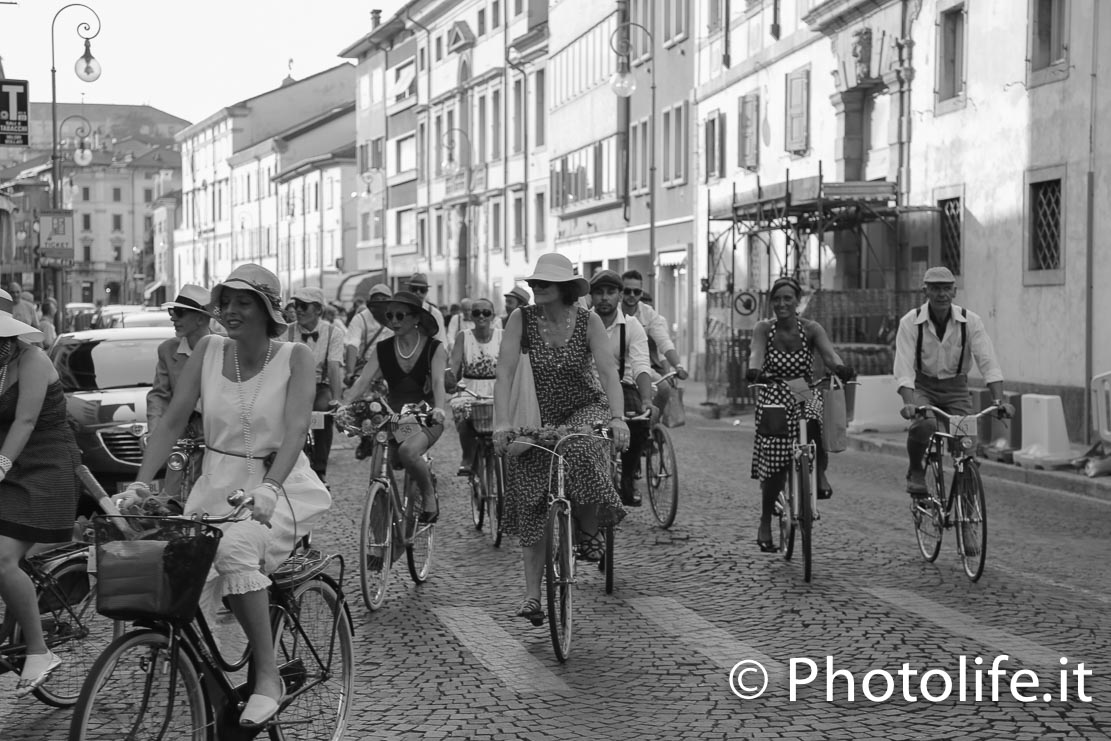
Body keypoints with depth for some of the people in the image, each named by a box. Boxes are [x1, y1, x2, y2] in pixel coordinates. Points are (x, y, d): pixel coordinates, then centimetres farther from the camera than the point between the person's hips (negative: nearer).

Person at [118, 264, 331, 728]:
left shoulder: (295, 357, -6)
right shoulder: (208, 350, 4)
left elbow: (296, 428, -19)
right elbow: (173, 420, 1)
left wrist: (268, 488, -35)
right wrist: (140, 484, -13)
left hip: (280, 485, -4)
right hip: (218, 483, 4)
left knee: (236, 546, -34)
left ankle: (267, 674, -23)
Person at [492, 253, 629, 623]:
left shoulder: (587, 321, -10)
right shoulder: (521, 319, -10)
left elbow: (608, 370, -19)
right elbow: (504, 372, -17)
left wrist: (617, 417, -34)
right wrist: (502, 421, -29)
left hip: (586, 409, -1)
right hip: (538, 418, 1)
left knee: (582, 454, -34)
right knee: (532, 504, -4)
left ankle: (590, 530, -6)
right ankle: (532, 593, 5)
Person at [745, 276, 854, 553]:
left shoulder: (811, 329, -5)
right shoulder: (764, 328, -5)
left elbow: (829, 353, -21)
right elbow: (757, 353, -23)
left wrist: (840, 367, -44)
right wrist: (753, 370, -46)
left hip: (805, 396, 0)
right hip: (773, 400, 0)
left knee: (816, 420, -37)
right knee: (775, 463, -5)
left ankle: (820, 473, -12)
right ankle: (765, 524, 16)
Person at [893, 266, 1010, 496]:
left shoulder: (971, 321, -11)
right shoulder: (910, 322, -15)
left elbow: (988, 363, -17)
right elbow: (904, 369, -22)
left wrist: (1000, 401, -30)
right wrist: (908, 404, -38)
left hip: (956, 388, 2)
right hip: (922, 387, -2)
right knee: (923, 423, -32)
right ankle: (915, 471, -2)